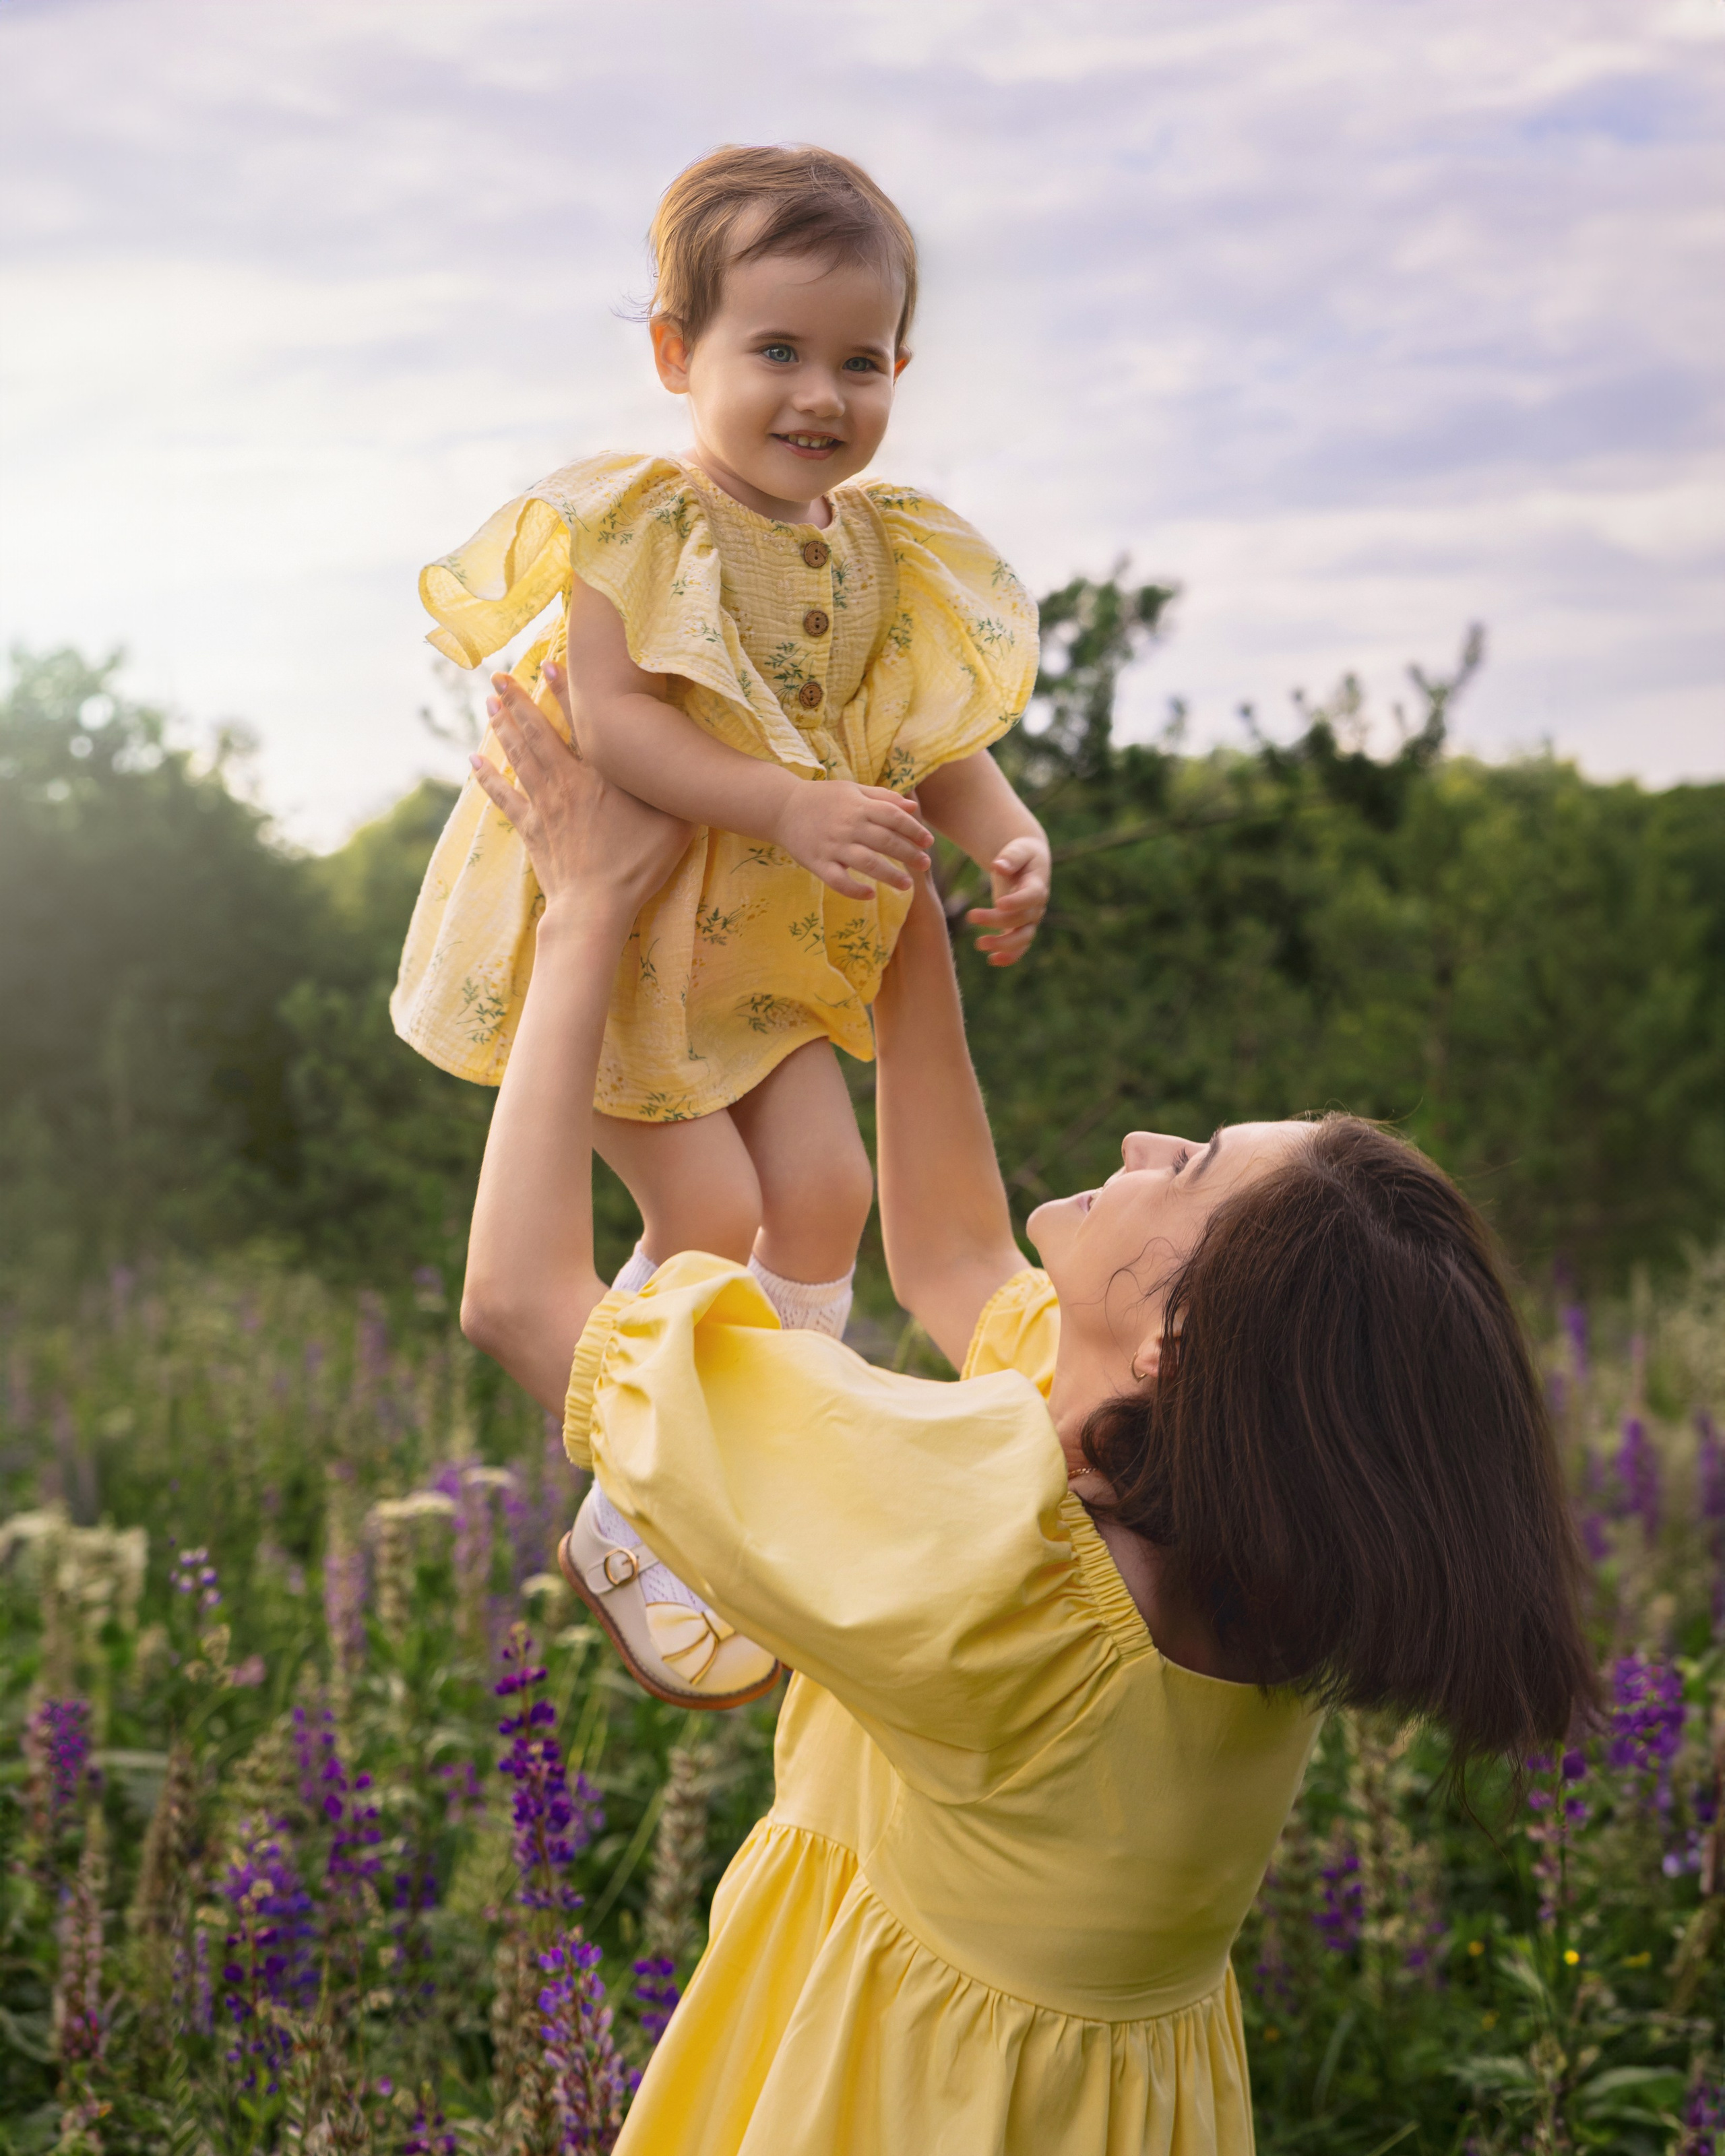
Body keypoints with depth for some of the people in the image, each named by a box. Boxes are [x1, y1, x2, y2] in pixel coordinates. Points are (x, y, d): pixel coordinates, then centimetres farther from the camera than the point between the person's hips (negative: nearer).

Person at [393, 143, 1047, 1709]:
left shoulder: (879, 551, 0)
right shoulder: (633, 527, -20)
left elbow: (937, 733, 1)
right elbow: (612, 717, -30)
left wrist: (1008, 836, -20)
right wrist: (796, 808, -39)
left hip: (771, 941, 6)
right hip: (614, 927, -6)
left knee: (826, 1188, 3)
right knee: (709, 1213, -9)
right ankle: (633, 1538, 12)